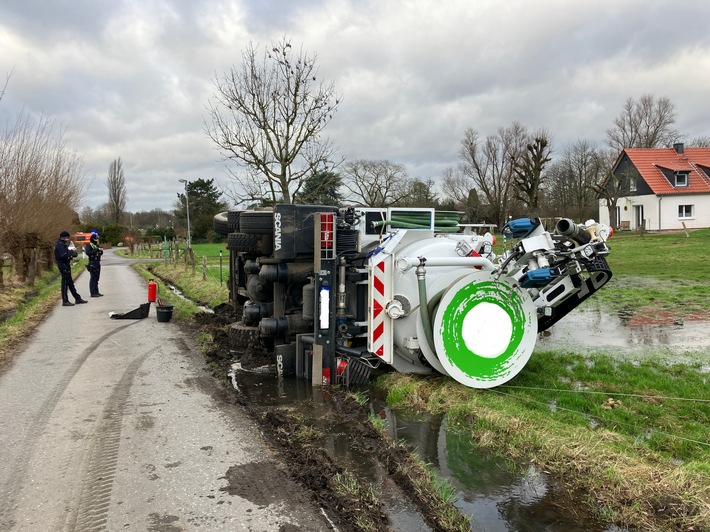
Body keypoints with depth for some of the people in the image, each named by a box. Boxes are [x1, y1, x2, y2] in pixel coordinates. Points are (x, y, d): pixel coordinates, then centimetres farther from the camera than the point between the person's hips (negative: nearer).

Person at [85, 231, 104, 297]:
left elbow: (100, 253, 23)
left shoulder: (96, 245, 16)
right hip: (92, 262, -9)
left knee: (97, 277, 13)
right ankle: (93, 292, -6)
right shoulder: (89, 245, -8)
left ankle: (96, 291, 20)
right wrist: (97, 250, -26)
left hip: (97, 262, 9)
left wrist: (101, 251, 1)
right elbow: (88, 252, -23)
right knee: (93, 278, -8)